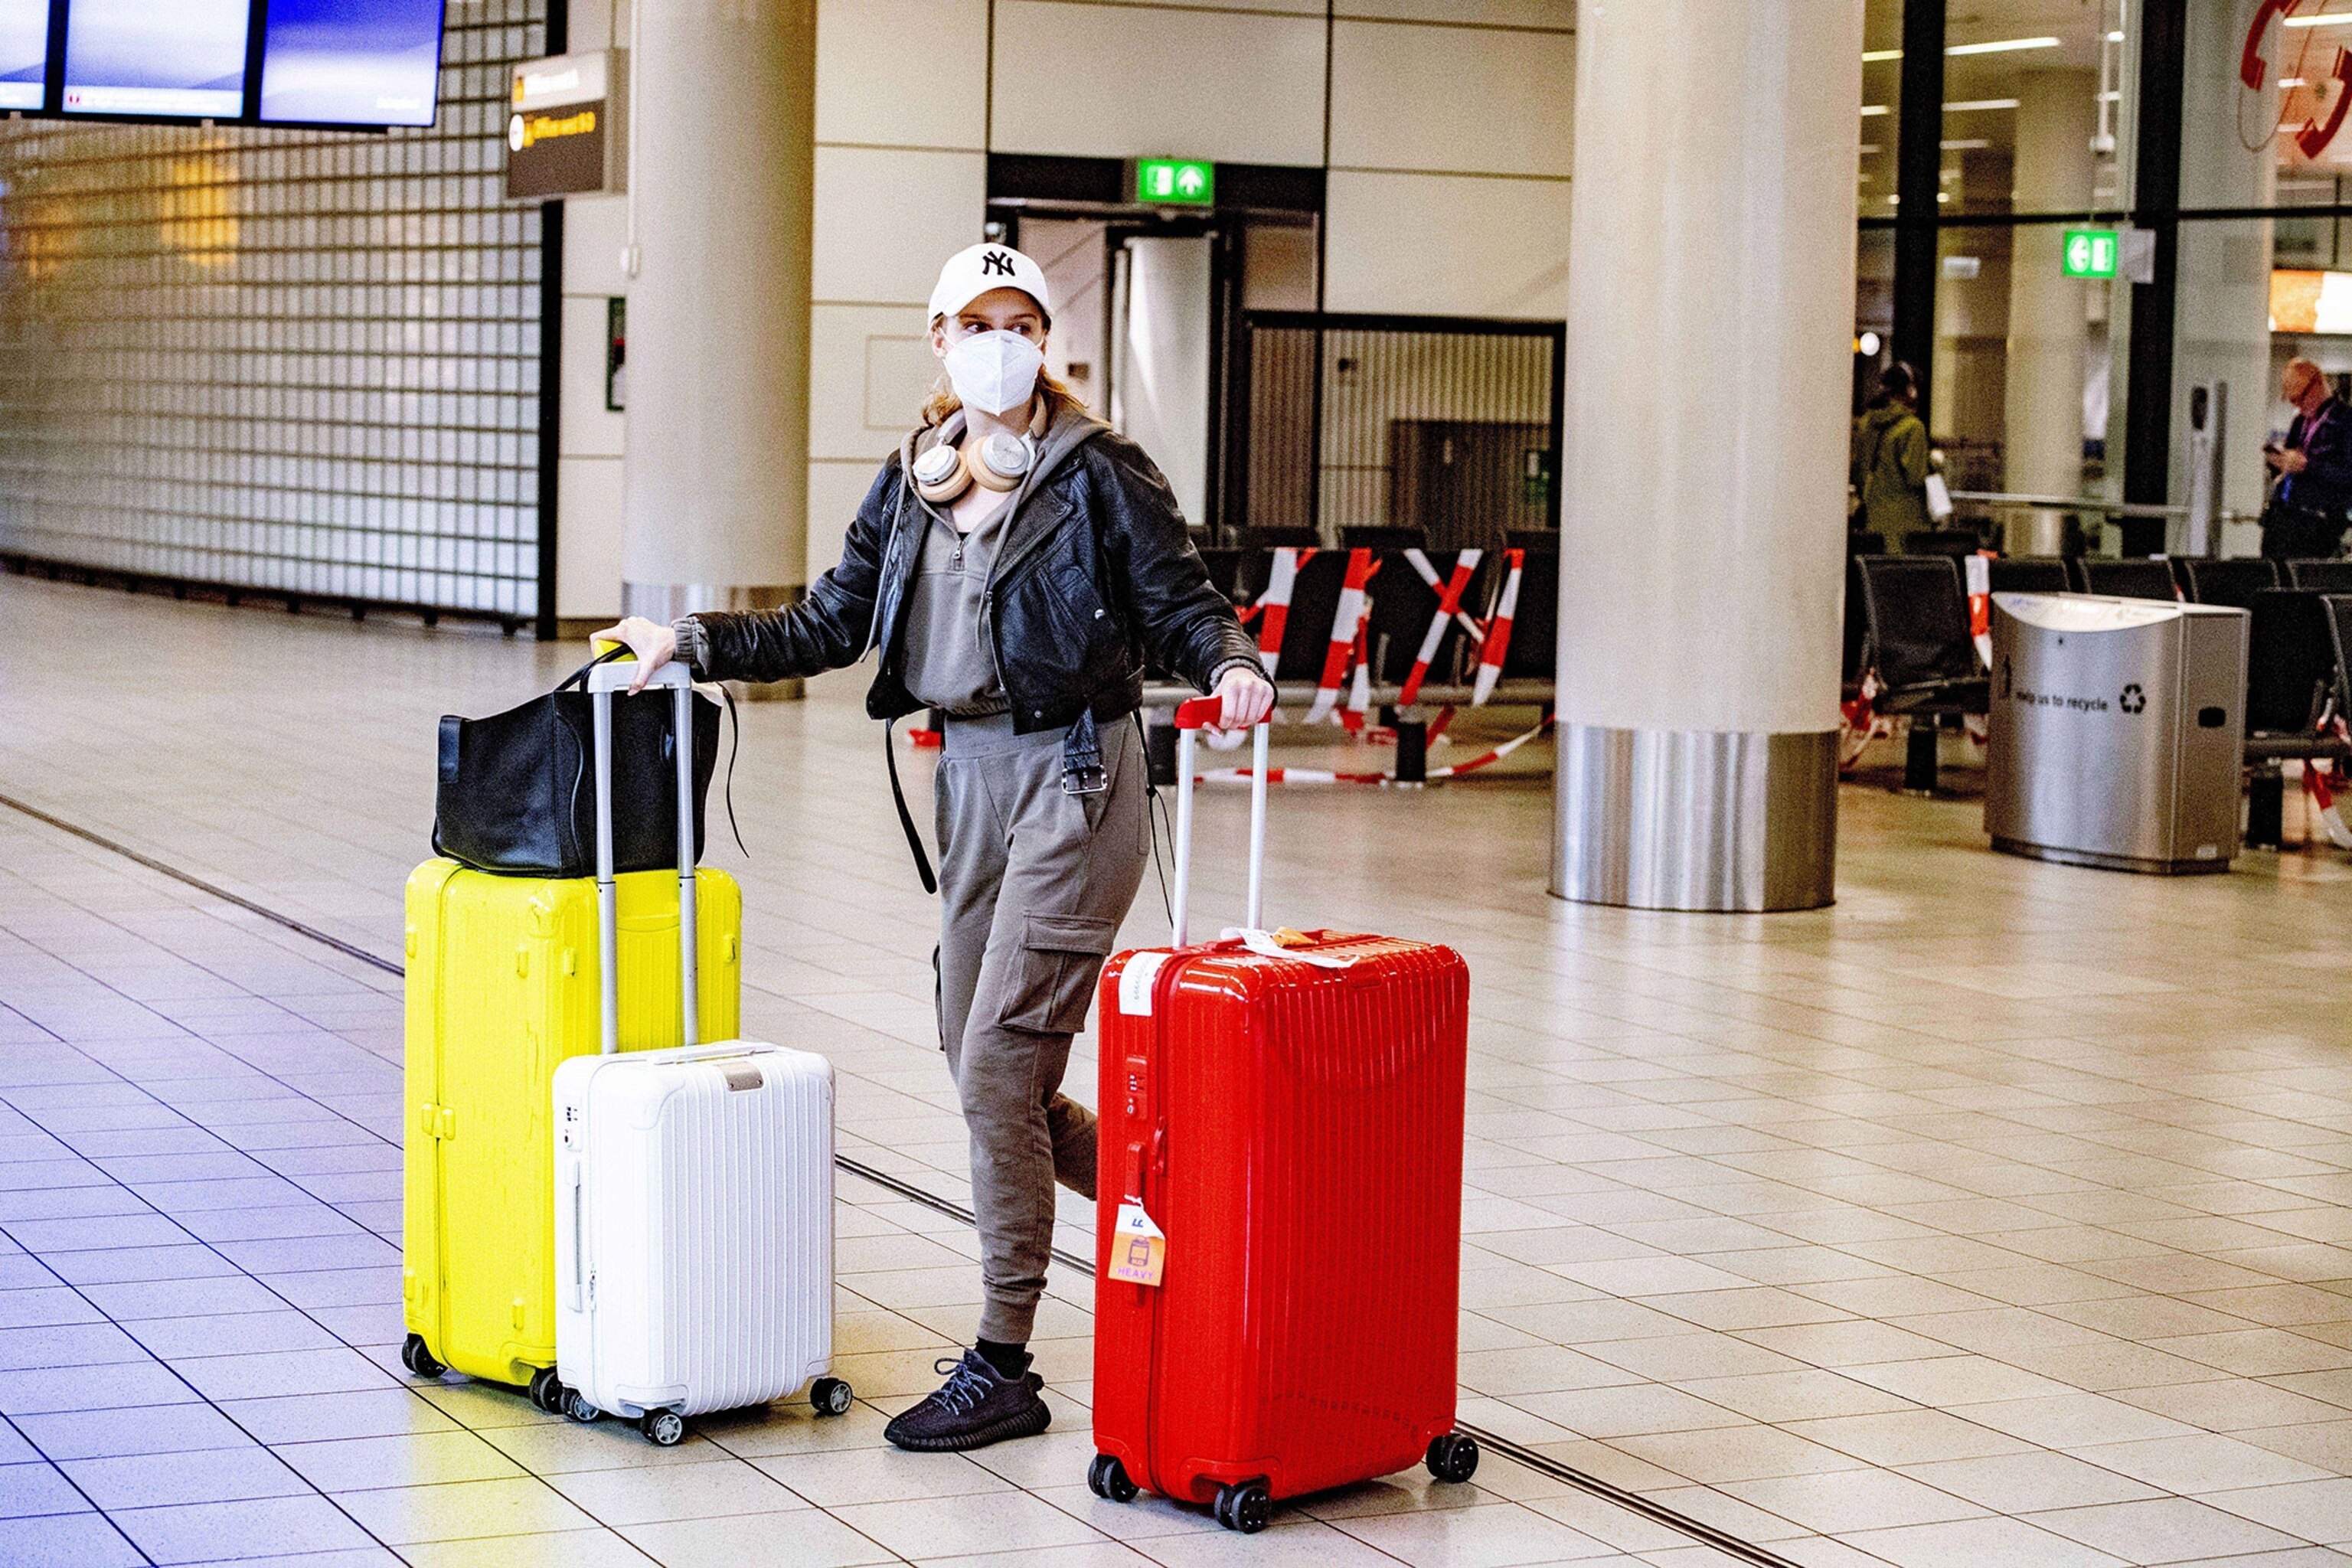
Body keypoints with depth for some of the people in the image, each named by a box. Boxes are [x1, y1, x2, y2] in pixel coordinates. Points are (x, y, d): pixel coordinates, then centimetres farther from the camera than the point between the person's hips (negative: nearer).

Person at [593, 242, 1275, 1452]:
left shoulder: (1099, 472, -6)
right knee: (988, 1071, 9)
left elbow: (1182, 603, -5)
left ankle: (1002, 1366, -2)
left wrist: (1233, 668, -26)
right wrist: (690, 643, 6)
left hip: (1075, 774, -7)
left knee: (997, 1061, -10)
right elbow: (828, 627, 13)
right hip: (970, 776, 7)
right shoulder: (910, 481, 11)